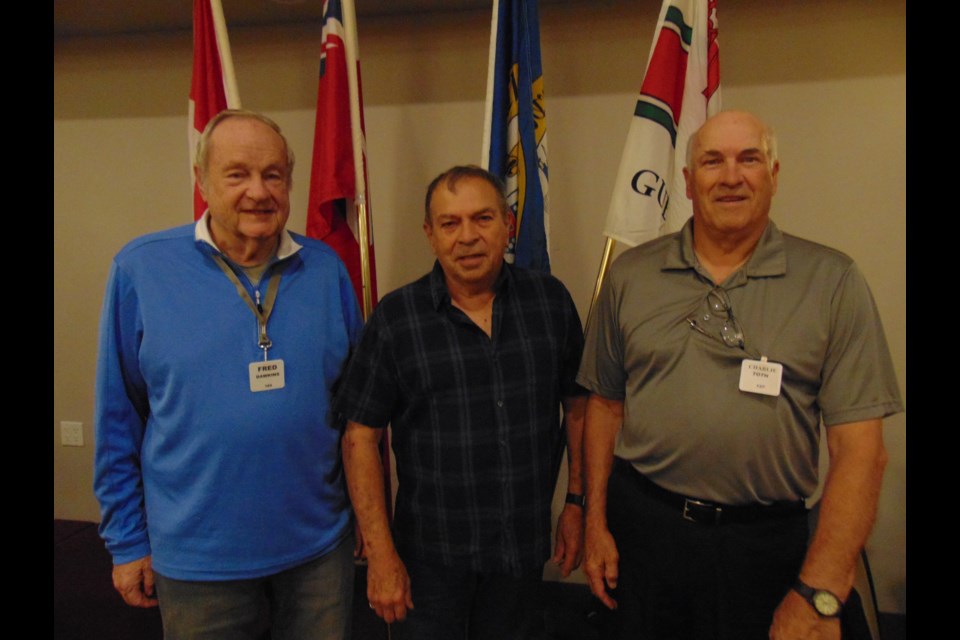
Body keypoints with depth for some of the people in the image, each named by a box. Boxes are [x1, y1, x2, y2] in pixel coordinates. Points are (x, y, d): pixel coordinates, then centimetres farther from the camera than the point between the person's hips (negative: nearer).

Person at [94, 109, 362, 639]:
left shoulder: (325, 268, -3)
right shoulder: (141, 268, -9)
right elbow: (118, 420, -2)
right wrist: (127, 540, 2)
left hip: (320, 546, 2)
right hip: (198, 558, -1)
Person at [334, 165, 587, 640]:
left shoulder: (550, 301, -2)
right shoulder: (395, 319, -9)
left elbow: (578, 406, 6)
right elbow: (361, 437, -8)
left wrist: (578, 501, 5)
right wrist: (380, 554, -10)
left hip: (525, 547, 3)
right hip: (431, 555, -2)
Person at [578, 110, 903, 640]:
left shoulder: (833, 281, -5)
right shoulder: (630, 274, 2)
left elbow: (860, 447, -8)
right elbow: (606, 404, 6)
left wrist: (819, 594, -12)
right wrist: (596, 522, 3)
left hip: (764, 542, -1)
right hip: (642, 524, 2)